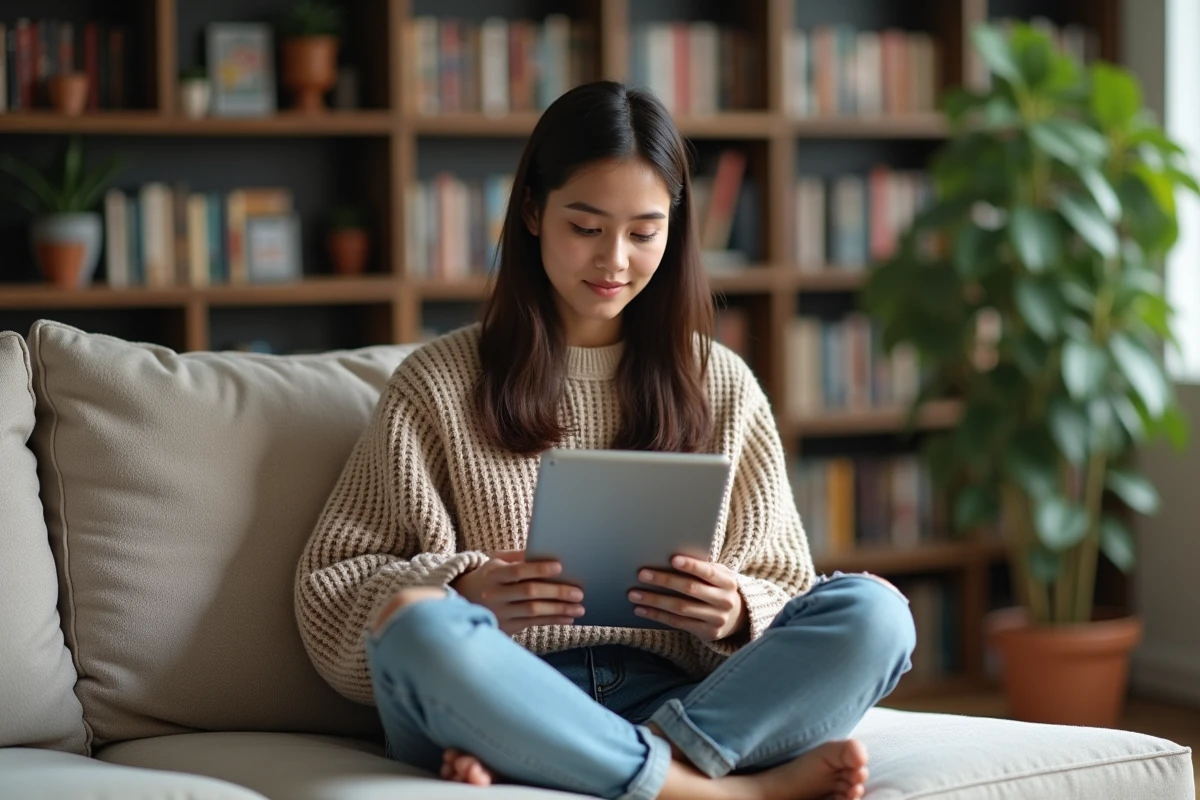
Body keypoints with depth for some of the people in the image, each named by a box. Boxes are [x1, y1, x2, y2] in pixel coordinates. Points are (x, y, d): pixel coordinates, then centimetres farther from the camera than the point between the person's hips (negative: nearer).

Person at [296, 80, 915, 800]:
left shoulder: (722, 387, 16)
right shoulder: (438, 386, 10)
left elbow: (780, 586, 17)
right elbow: (331, 581, 7)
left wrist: (733, 615, -8)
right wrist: (462, 592, -14)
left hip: (675, 699, 2)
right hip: (504, 701, -2)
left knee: (875, 612, -23)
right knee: (415, 621, -35)